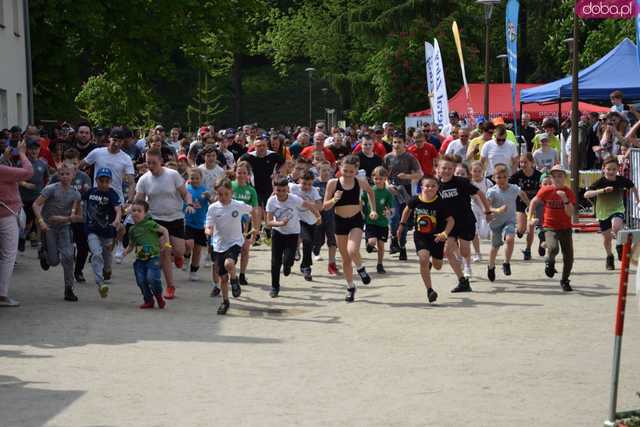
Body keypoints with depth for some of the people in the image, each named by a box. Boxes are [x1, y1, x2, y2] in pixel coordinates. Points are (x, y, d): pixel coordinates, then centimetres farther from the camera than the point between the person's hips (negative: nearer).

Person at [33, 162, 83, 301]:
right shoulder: (51, 189, -14)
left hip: (64, 226, 2)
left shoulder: (75, 194, -4)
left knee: (68, 255, -16)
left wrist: (65, 218, -16)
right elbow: (36, 204, -18)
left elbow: (79, 217, 1)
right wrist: (41, 221, -31)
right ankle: (43, 253, 36)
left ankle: (68, 289, -6)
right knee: (54, 261, -2)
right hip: (48, 227, -2)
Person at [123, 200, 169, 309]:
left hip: (153, 257, -6)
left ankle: (159, 296, 8)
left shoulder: (149, 224, -6)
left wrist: (166, 243, -7)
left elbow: (164, 230, -2)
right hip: (140, 259, 6)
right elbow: (131, 244, 21)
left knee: (152, 278, -19)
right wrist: (127, 251, 3)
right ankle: (148, 301, 15)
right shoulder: (132, 229, 12)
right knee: (141, 280, -2)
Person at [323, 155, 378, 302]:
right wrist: (334, 200, -23)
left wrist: (373, 210, 12)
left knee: (352, 251, -25)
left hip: (356, 220, -1)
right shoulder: (333, 183, -9)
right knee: (345, 258, 10)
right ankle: (350, 287, 28)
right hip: (340, 221, 1)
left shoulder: (361, 182, -6)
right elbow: (325, 206, -4)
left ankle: (360, 269, 8)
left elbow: (370, 192, 18)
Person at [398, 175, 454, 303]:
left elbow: (450, 220, -14)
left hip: (436, 237, 0)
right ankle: (429, 290, -15)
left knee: (437, 266, 14)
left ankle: (431, 261, 54)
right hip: (420, 236, 0)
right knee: (423, 259, -23)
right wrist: (402, 224, 14)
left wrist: (445, 233, -30)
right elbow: (407, 209, 11)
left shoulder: (441, 203, -18)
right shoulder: (416, 200, -12)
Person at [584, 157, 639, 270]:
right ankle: (609, 257, 41)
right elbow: (586, 194, -35)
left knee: (616, 225, -33)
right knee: (607, 237, 13)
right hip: (603, 212, 0)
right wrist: (603, 190, -46)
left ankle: (620, 245, -5)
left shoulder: (622, 180, -13)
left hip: (617, 210, 0)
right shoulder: (600, 182, -21)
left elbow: (633, 187, 10)